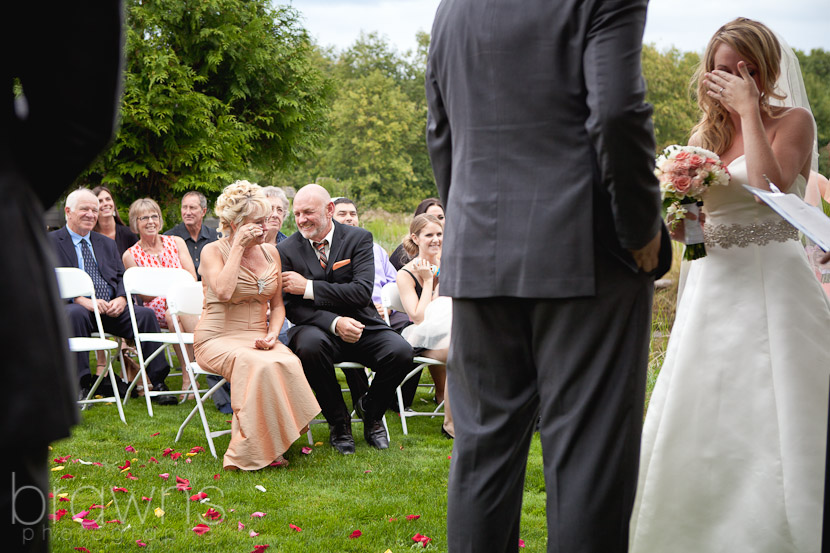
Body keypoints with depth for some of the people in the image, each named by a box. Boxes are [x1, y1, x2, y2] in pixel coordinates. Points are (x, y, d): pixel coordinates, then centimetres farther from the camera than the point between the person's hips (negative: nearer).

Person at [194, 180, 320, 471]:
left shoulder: (270, 252, 12)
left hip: (257, 338, 5)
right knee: (261, 366, -35)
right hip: (217, 338, -5)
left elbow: (278, 304, 16)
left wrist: (272, 334, -4)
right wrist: (239, 246, -17)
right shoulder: (213, 251, -4)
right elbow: (223, 291, -24)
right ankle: (252, 452, -27)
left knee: (289, 364, -30)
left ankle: (274, 444, -20)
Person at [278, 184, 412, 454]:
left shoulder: (359, 238, -1)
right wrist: (335, 323, -24)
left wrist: (308, 287, -19)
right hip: (320, 328, -1)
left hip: (362, 327, 1)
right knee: (309, 344, -36)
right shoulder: (287, 250, 1)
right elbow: (293, 308, -6)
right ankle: (338, 422, -12)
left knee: (400, 351, -27)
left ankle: (370, 412, 6)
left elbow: (362, 292, -14)